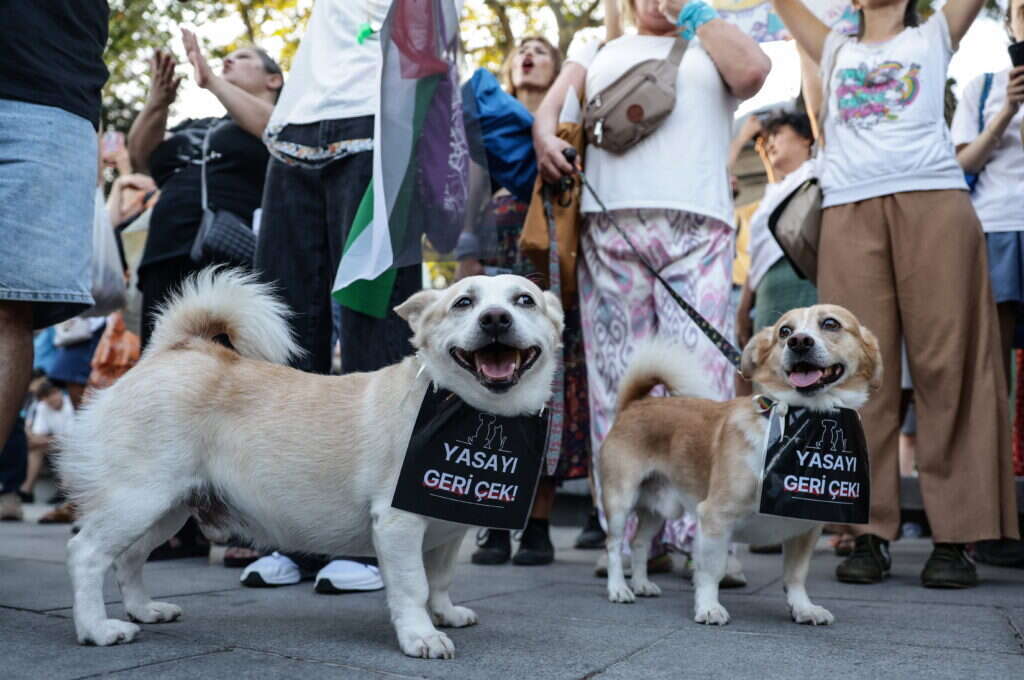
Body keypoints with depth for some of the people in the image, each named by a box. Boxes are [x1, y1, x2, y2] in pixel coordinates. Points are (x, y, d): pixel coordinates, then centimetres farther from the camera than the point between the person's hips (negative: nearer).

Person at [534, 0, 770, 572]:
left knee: (702, 375, -13)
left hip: (698, 225, -1)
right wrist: (545, 136, -8)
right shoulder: (599, 51, 29)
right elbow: (556, 100, 14)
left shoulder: (714, 48, 24)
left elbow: (753, 70, 2)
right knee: (617, 379, -3)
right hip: (609, 222, 2)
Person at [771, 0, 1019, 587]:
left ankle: (955, 537, -8)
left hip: (935, 202, -1)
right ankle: (872, 533, -7)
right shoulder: (835, 51, 28)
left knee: (947, 364, -10)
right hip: (850, 212, 2)